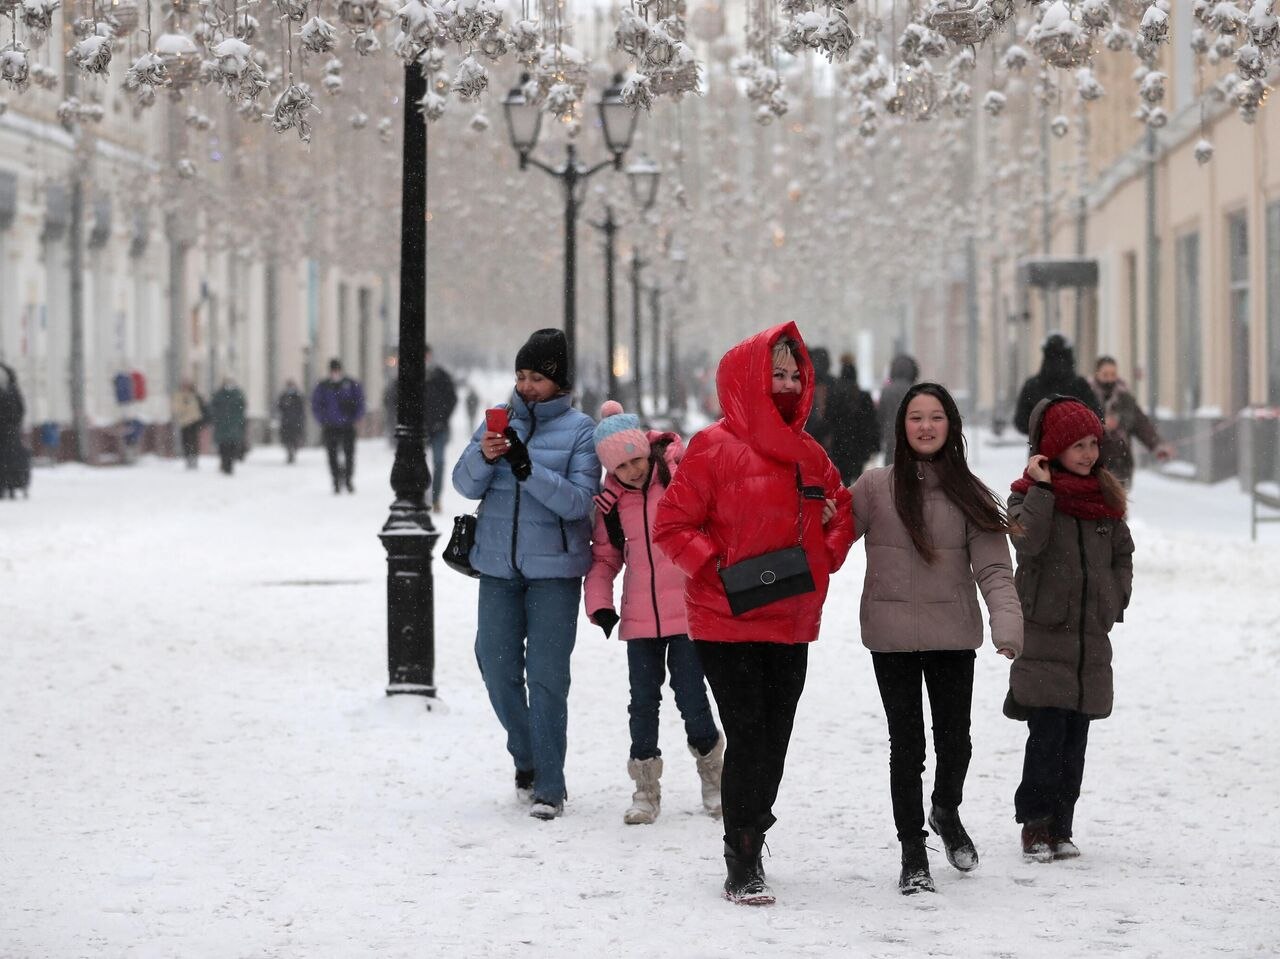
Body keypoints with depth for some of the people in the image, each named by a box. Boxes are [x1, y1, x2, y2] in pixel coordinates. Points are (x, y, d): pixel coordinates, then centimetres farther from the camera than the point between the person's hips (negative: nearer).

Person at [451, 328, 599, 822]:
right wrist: (483, 456, -20)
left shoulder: (580, 429, -4)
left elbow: (578, 502, -14)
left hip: (554, 569, -4)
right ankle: (526, 757, 30)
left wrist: (526, 467, -25)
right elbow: (466, 485, 1)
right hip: (499, 564, 4)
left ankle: (549, 786, 0)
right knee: (497, 666, 7)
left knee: (547, 676, -6)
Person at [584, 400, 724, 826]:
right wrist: (599, 603, 0)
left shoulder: (682, 475, -8)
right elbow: (604, 556, 13)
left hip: (687, 610, -4)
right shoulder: (612, 499, 5)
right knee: (643, 701, 7)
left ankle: (713, 774, 20)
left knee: (690, 695, -3)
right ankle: (645, 787, 18)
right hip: (640, 616, 4)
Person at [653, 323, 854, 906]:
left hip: (791, 623, 6)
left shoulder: (808, 454, 10)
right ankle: (741, 866, -1)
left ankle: (750, 848, 25)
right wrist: (717, 569, -19)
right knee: (747, 737, -9)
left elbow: (840, 512, 23)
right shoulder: (716, 448, -9)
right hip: (728, 623, -6)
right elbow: (672, 524, -9)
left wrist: (827, 555, 4)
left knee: (773, 740, 11)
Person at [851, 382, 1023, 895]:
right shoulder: (874, 487, -1)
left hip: (953, 635, 1)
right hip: (892, 635, -1)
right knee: (906, 743, 2)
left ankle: (946, 811, 40)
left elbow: (993, 569, -5)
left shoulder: (969, 495, 1)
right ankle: (913, 852, 15)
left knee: (954, 738, 8)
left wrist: (1007, 625, -19)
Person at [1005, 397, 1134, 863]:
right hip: (1044, 633, -5)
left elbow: (1123, 553, 20)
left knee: (1075, 737, 5)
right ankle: (1035, 826, -4)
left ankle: (1060, 828, 10)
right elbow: (1027, 543, -21)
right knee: (1048, 732, -11)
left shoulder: (1105, 496, 11)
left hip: (1091, 634, 5)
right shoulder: (1029, 493, -3)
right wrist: (1042, 488, -20)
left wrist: (1115, 597, 8)